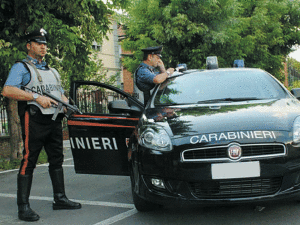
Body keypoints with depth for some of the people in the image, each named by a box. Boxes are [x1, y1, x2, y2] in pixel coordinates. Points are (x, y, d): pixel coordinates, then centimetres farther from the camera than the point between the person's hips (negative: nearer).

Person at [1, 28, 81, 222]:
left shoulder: (52, 71, 25)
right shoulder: (21, 67, 2)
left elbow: (61, 94, 30)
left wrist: (65, 102, 5)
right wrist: (36, 97, -18)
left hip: (55, 120, 8)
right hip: (34, 120, -7)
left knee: (57, 160, 10)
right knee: (29, 161, -8)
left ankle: (60, 198, 19)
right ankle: (23, 206, -5)